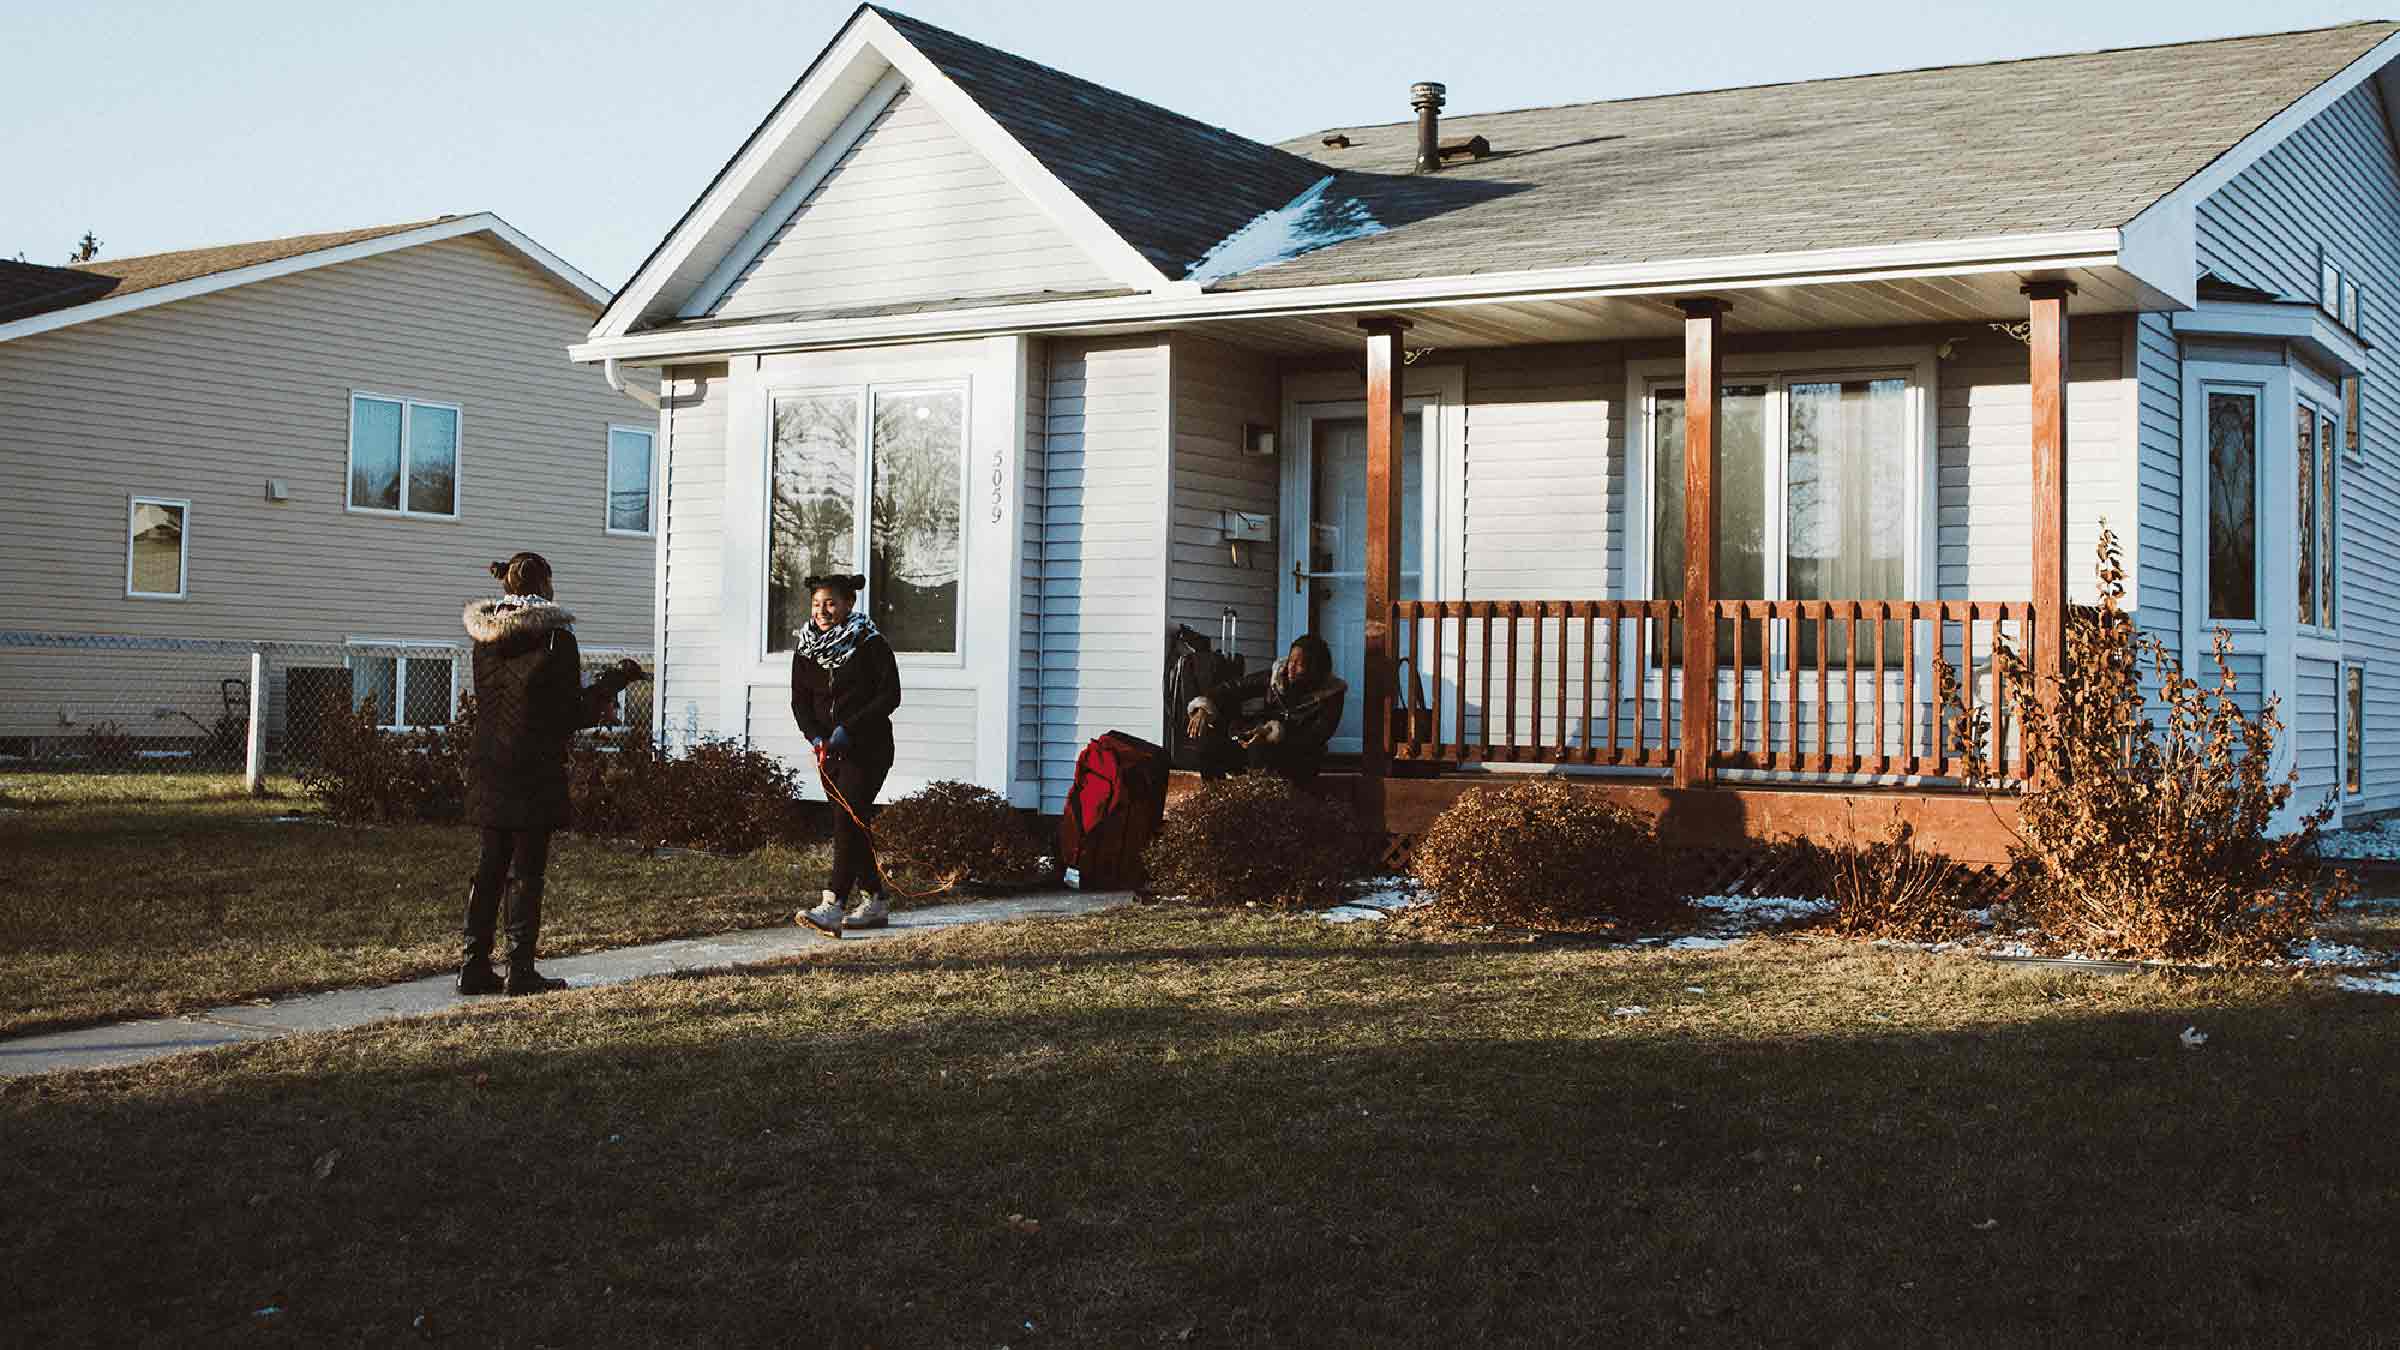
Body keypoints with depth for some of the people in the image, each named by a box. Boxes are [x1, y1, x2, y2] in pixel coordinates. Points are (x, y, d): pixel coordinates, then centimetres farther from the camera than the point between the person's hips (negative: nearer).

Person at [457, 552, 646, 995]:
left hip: (489, 770, 6)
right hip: (535, 771, -6)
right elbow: (572, 715, -10)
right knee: (527, 870, 0)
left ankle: (475, 966, 13)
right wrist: (615, 680, 4)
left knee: (491, 866, 13)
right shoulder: (555, 638, -12)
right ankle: (521, 970, 2)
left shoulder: (486, 639, 8)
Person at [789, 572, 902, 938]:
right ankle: (874, 903, 21)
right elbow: (800, 701, 9)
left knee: (848, 819, -17)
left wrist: (848, 728, -19)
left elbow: (890, 695, -11)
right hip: (829, 751, 6)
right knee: (850, 824, 10)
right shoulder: (806, 648, 8)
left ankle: (832, 907, -25)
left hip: (868, 747, -6)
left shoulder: (870, 644, -9)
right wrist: (815, 736, -10)